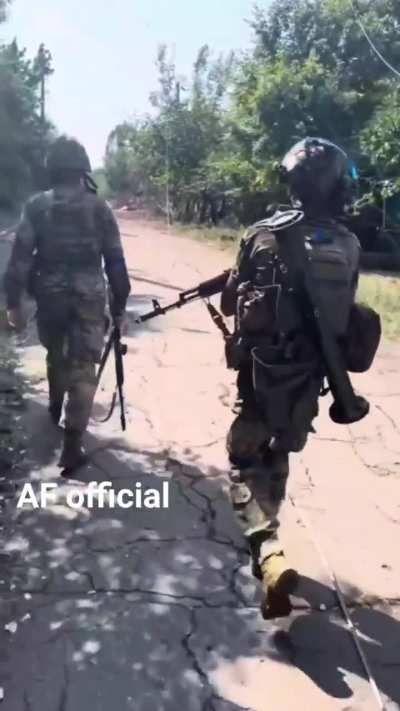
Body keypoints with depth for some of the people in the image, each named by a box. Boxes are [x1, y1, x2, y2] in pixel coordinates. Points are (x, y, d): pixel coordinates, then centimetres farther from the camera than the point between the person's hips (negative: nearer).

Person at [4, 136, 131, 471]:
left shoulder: (37, 206, -1)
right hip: (90, 298, -2)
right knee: (83, 370, 0)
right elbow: (116, 261, -1)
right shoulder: (100, 207, -2)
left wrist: (13, 301, -1)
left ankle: (55, 408, 49)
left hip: (50, 297, 2)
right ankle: (72, 445, -4)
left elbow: (20, 257, -6)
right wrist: (119, 303, 6)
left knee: (56, 356, 26)